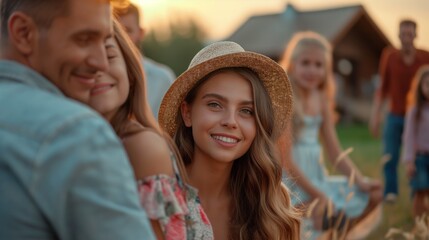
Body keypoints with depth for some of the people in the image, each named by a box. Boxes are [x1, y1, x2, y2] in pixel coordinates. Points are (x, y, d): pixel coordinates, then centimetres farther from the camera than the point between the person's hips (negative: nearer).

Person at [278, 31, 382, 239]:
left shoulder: (322, 101, 8)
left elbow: (335, 153, 9)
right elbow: (285, 160, -19)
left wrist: (361, 181, -5)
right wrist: (317, 195, -20)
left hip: (316, 179, 8)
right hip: (292, 182, -8)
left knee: (372, 195, 7)